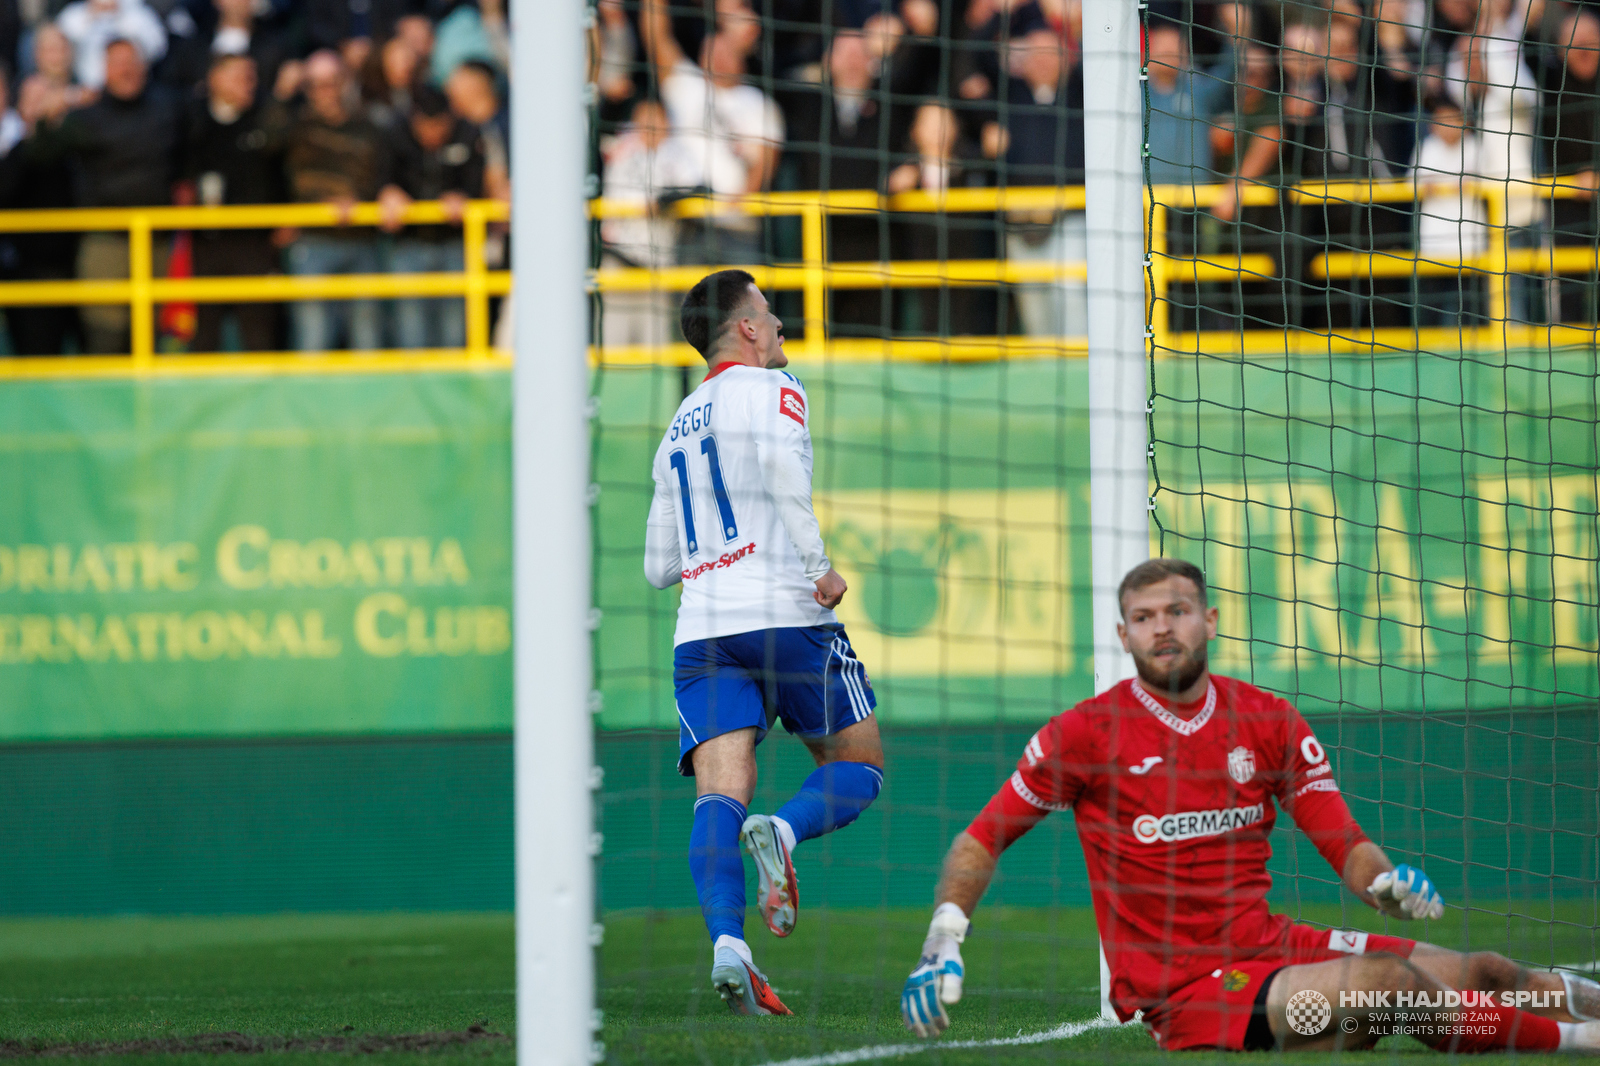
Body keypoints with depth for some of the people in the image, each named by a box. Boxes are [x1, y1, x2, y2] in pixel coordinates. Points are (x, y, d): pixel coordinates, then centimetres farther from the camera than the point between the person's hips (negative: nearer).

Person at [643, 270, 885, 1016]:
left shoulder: (678, 428, 26)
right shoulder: (769, 389, 6)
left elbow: (659, 566, 27)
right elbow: (779, 461, -18)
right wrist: (818, 563, -18)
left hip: (701, 630, 5)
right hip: (783, 612, -5)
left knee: (720, 795, -8)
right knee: (857, 767, 8)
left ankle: (726, 940, -31)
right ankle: (782, 832, -23)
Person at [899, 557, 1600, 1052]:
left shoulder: (1268, 722, 7)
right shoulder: (1085, 733, -4)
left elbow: (1345, 847, 7)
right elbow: (981, 842, 4)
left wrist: (1388, 884, -16)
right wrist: (943, 945, -11)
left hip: (1268, 945, 6)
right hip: (1181, 988, -6)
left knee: (1485, 974, -8)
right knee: (1386, 981, -29)